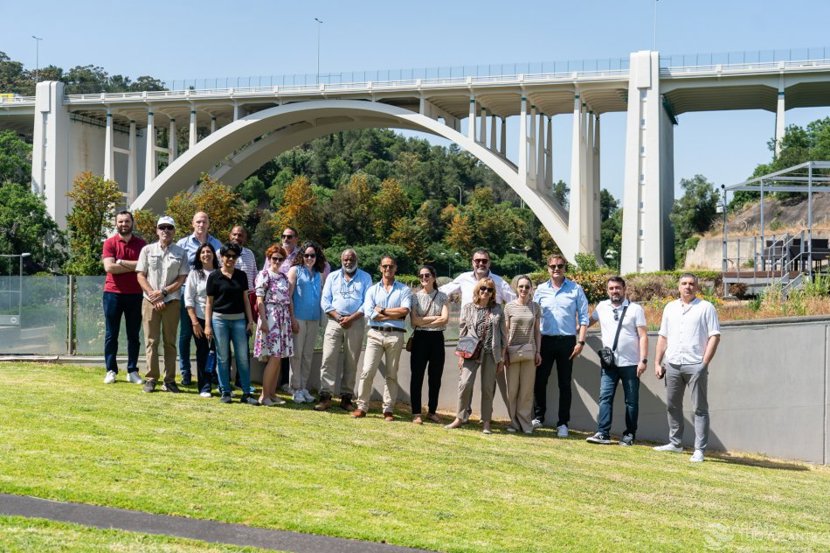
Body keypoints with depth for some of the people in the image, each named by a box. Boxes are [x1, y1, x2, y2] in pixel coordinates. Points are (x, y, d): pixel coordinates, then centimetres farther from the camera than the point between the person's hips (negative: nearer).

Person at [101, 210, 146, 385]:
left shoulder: (141, 244, 5)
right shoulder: (110, 243, 1)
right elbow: (109, 267, -12)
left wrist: (121, 262, -11)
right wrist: (133, 266, -10)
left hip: (135, 295, 1)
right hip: (113, 293, -1)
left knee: (133, 335, 6)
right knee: (111, 334, 3)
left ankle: (132, 371, 11)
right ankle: (111, 371, 8)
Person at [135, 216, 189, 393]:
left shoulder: (181, 253, 6)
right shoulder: (147, 250, 7)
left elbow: (182, 279, 1)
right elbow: (140, 276, 2)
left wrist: (164, 292, -11)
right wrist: (153, 295, -9)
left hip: (172, 301, 0)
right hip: (150, 301, 0)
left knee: (170, 342, 3)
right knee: (151, 341, 0)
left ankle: (169, 380, 6)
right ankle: (151, 378, 3)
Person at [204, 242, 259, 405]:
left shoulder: (241, 276, 8)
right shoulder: (214, 276, -1)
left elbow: (245, 299, 12)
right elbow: (209, 302, 1)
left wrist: (250, 321, 7)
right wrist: (207, 325, -4)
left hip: (239, 320, 2)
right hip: (220, 319, -2)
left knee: (243, 357, 1)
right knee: (223, 358, 3)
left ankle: (246, 393, 6)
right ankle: (225, 392, 12)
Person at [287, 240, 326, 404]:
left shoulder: (319, 275, 12)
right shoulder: (295, 271, -1)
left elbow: (322, 297, 14)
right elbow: (288, 295, -6)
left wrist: (321, 318, 4)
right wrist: (292, 318, -12)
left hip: (314, 320, 5)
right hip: (298, 318, -5)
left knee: (308, 355, 9)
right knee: (296, 354, -2)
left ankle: (304, 387, 17)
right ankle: (296, 389, 4)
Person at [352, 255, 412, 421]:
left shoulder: (404, 290, 8)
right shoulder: (372, 290, 13)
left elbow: (405, 311, -9)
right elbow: (369, 314, -2)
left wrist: (382, 311, -5)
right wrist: (394, 315, -6)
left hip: (395, 335, -1)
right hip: (375, 334, 1)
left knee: (391, 374, 3)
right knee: (367, 371, -6)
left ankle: (388, 410, 7)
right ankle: (362, 407, 0)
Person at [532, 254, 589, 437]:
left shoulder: (575, 289, 1)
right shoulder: (541, 290, 6)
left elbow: (583, 317, 1)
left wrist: (581, 341, -7)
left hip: (567, 341, -2)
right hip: (545, 339, 2)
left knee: (564, 383, 3)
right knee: (539, 380, 4)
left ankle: (563, 423, 10)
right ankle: (538, 417, 20)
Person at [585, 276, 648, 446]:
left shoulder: (635, 309, -3)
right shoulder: (602, 307, 8)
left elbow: (643, 336, -6)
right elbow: (590, 321, 24)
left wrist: (643, 360, -13)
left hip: (630, 363, -3)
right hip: (609, 362, 3)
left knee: (631, 401, 4)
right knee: (605, 397, -5)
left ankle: (629, 435, 11)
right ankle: (603, 433, -6)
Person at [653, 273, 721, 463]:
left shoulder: (706, 308, 0)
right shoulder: (670, 308, 15)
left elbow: (714, 336, -5)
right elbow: (663, 337, 17)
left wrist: (704, 363, -12)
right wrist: (658, 363, 10)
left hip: (695, 365, -5)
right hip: (672, 364, 5)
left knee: (700, 408, -2)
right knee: (672, 406, 13)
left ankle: (699, 450, -2)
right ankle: (675, 443, 25)